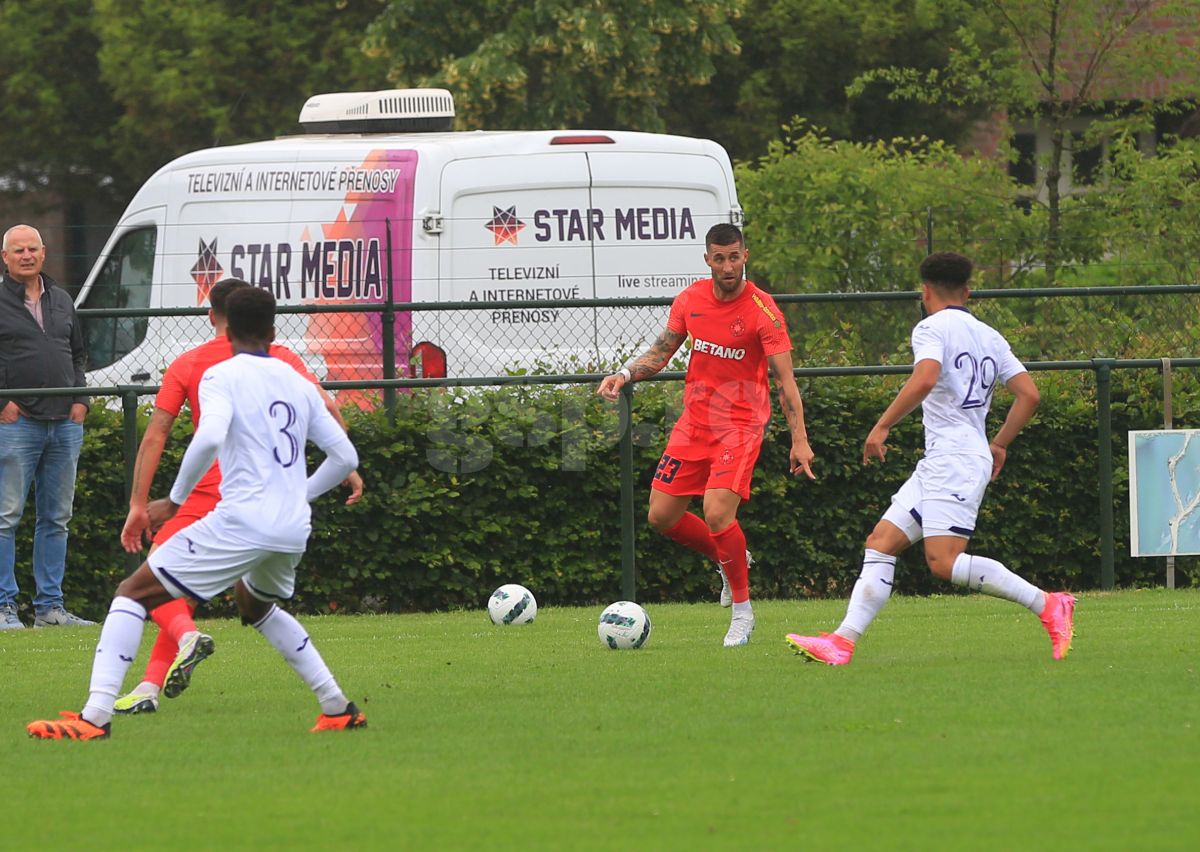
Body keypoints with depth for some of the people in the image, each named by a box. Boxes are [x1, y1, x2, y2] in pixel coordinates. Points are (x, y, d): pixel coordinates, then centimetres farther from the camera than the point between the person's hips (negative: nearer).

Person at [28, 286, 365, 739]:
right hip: (295, 528, 7)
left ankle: (95, 716, -15)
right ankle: (338, 708, 31)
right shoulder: (299, 384, 16)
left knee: (134, 592, 0)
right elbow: (345, 457, 18)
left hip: (242, 521, -7)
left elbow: (209, 438, -21)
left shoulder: (222, 376, -2)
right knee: (255, 604, 36)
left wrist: (174, 500, -9)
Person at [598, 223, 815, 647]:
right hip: (694, 421, 6)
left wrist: (799, 439, -23)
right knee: (662, 516, 3)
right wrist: (625, 374, -6)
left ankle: (743, 612, -3)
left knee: (717, 514, -21)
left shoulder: (762, 310, -14)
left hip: (740, 425, -6)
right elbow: (660, 353, 14)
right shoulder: (691, 299, 2)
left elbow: (785, 379, -15)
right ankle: (730, 560, 30)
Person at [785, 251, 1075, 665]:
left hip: (954, 459, -9)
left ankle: (1049, 605, -16)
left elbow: (924, 379, -25)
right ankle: (843, 642, -2)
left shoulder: (932, 328, -6)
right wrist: (999, 444, 25)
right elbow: (1029, 394, 15)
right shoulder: (990, 337, 17)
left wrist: (882, 427, -18)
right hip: (940, 464, 9)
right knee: (881, 542, 6)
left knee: (944, 561, -18)